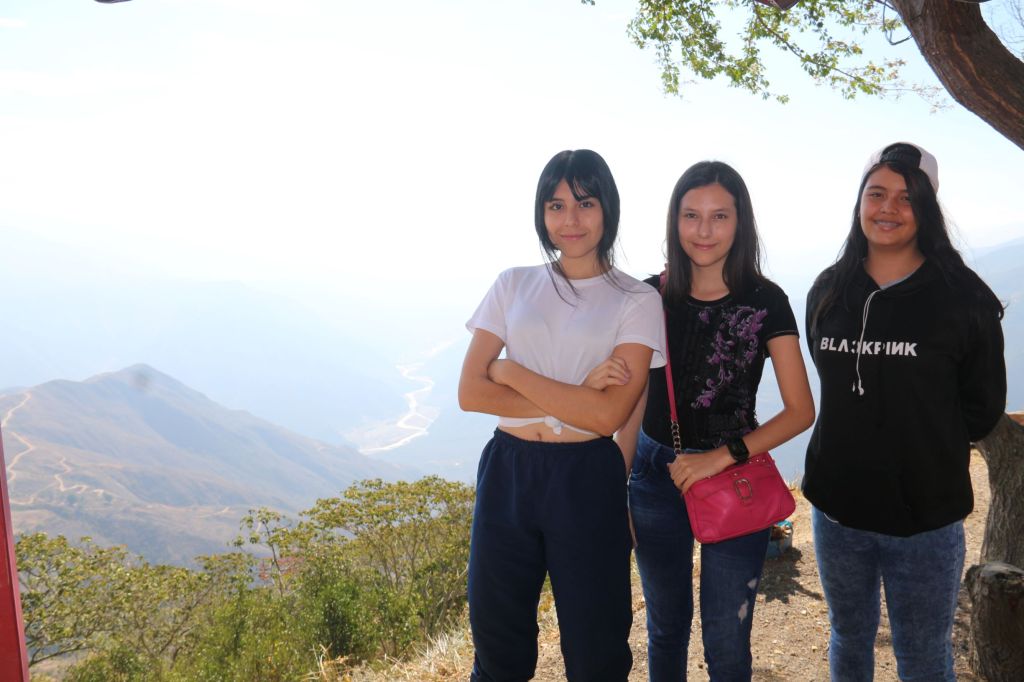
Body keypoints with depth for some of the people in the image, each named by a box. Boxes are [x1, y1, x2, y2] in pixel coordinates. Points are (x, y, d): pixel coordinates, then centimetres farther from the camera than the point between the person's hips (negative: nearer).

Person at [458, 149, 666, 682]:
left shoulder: (637, 300, -3)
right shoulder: (514, 285, 5)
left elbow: (608, 414, -14)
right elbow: (470, 392, -4)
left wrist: (510, 370, -10)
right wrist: (570, 401, -13)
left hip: (586, 480, -2)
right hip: (506, 473, 3)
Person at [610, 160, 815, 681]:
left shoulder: (765, 302, -8)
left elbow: (800, 411, -9)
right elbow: (634, 402, 4)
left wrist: (721, 456, -19)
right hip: (656, 476, 2)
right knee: (666, 630, 19)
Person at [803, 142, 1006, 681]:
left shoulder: (962, 298, -9)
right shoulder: (828, 292, 1)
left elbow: (983, 405, -1)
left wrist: (930, 451, 2)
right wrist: (864, 444, 6)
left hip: (925, 517, -3)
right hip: (837, 509, 3)